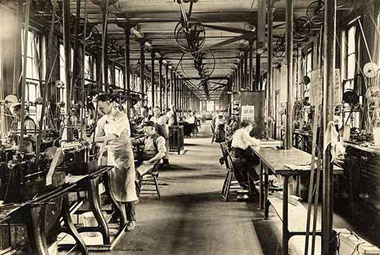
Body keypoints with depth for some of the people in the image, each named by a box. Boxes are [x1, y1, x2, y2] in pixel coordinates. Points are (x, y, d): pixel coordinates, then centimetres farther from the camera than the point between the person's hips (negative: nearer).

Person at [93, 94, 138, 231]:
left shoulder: (121, 117, -11)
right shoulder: (102, 120, 9)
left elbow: (113, 136, -20)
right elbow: (97, 138, 8)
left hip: (123, 154, -6)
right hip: (110, 155, 6)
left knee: (126, 187, -6)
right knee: (113, 187, 8)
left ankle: (131, 219, 1)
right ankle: (118, 216, 20)